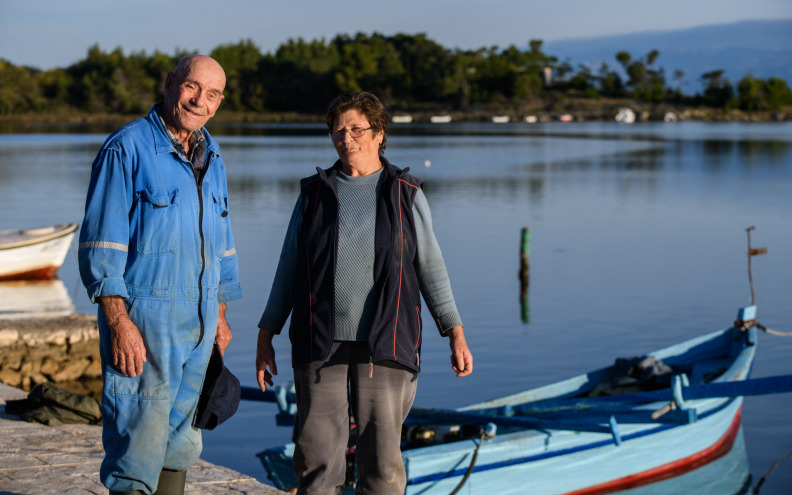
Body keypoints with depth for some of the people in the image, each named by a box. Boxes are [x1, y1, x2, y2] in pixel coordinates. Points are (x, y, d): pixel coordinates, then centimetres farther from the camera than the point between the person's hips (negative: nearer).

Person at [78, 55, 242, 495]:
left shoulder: (211, 157, 13)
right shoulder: (126, 148, -9)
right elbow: (101, 246, -13)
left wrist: (219, 315, 19)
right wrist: (119, 323, -20)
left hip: (198, 324, 7)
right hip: (142, 321, -7)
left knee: (181, 441, 13)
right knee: (139, 444, -7)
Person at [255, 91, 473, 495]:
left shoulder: (406, 196, 6)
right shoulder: (314, 194, 10)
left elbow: (430, 267, 7)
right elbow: (289, 268, 13)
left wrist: (455, 333, -1)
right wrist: (265, 335, 9)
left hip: (384, 341, -1)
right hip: (320, 341, 1)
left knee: (381, 459, -2)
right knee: (315, 453, -1)